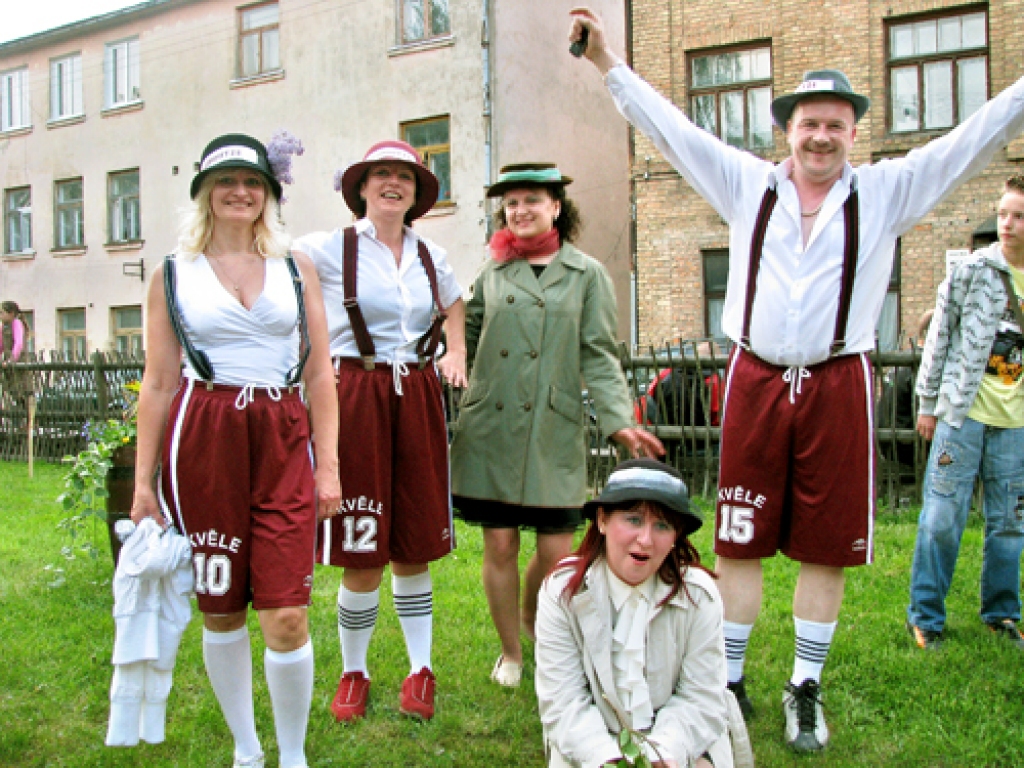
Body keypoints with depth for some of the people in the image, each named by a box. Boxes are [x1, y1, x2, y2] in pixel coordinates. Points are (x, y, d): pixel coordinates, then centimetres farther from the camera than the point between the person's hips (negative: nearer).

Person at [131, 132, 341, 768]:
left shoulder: (297, 269, 10)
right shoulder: (174, 274, 8)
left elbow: (320, 374, 9)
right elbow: (158, 383, 6)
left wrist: (328, 465, 2)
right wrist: (143, 482, 4)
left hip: (284, 443, 0)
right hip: (201, 441, 0)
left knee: (286, 616, -6)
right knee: (221, 614, 8)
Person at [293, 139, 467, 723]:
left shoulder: (431, 256, 12)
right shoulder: (328, 249, -1)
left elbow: (454, 304, 30)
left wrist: (456, 351, 13)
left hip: (417, 397, 4)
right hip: (353, 395, -3)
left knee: (414, 544, 8)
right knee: (362, 551, 0)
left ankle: (422, 670, 22)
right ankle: (354, 673, 19)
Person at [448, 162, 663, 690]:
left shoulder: (586, 274, 5)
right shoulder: (493, 272, 10)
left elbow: (598, 356, 1)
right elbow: (466, 341, 16)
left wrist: (618, 420, -10)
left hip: (553, 431, -1)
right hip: (488, 429, 1)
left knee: (556, 551, 1)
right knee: (499, 545, 4)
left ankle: (533, 617, 34)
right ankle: (510, 651, 25)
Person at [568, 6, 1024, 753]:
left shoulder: (885, 192, 7)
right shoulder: (748, 184, 8)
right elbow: (672, 128, 8)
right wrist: (610, 62, 7)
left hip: (838, 387, 0)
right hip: (756, 382, 0)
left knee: (826, 548, 7)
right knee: (739, 540, 6)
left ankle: (806, 691, 22)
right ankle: (730, 682, 20)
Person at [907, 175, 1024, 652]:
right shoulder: (974, 270, -2)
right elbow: (940, 336, 1)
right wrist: (927, 402, 0)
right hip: (962, 412, -3)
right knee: (942, 517, -2)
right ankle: (925, 616, 11)